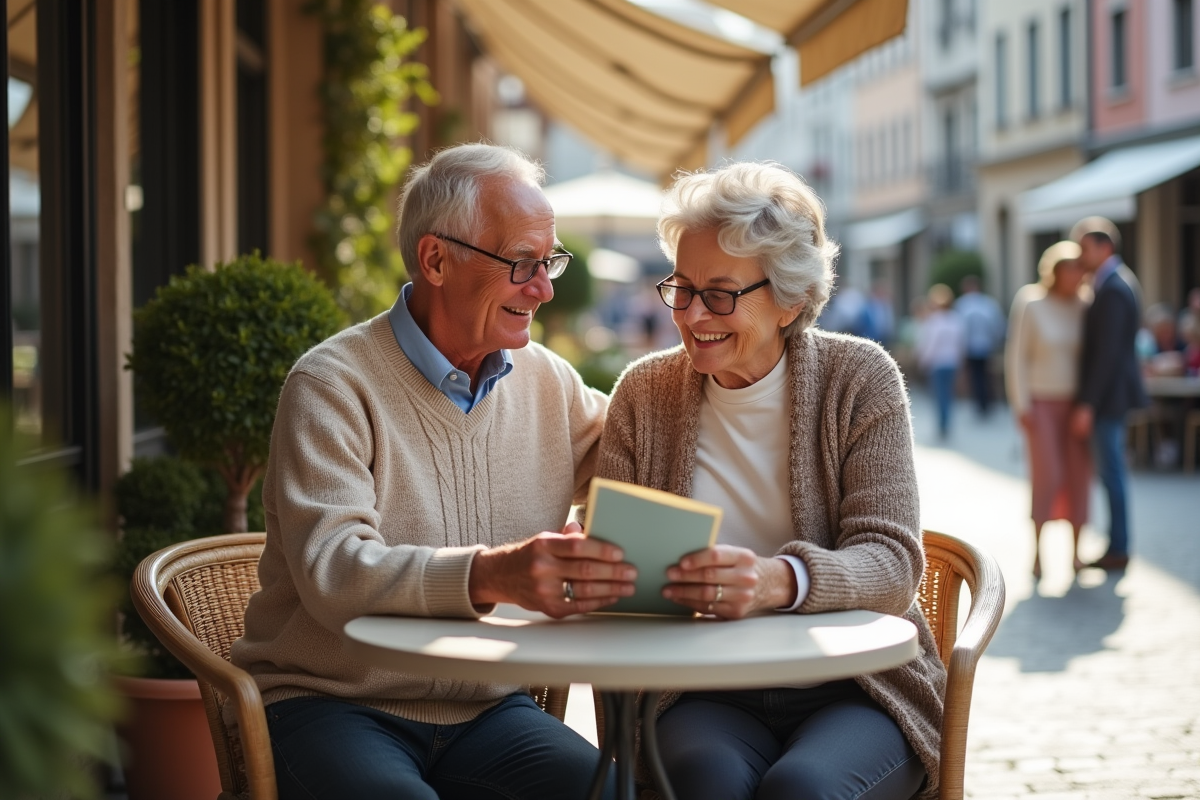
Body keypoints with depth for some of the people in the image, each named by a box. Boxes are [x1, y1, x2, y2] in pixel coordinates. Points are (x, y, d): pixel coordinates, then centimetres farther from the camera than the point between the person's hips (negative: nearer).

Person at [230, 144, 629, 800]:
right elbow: (330, 571, -22)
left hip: (486, 707, 4)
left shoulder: (549, 382, 10)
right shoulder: (333, 385, -9)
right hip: (332, 702, -4)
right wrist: (491, 575, -39)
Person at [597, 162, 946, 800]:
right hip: (704, 694, 1)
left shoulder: (859, 378, -1)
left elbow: (892, 561, -10)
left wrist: (780, 581, -31)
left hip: (856, 691, 0)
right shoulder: (644, 393, 7)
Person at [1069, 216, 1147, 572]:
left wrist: (1087, 405, -22)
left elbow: (1107, 353, -23)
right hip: (1114, 393, 10)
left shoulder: (1112, 291, -19)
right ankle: (1117, 545, 20)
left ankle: (1118, 549, 4)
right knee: (1112, 469, 14)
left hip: (1107, 395, -10)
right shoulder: (1120, 281, 13)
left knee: (1111, 470, -3)